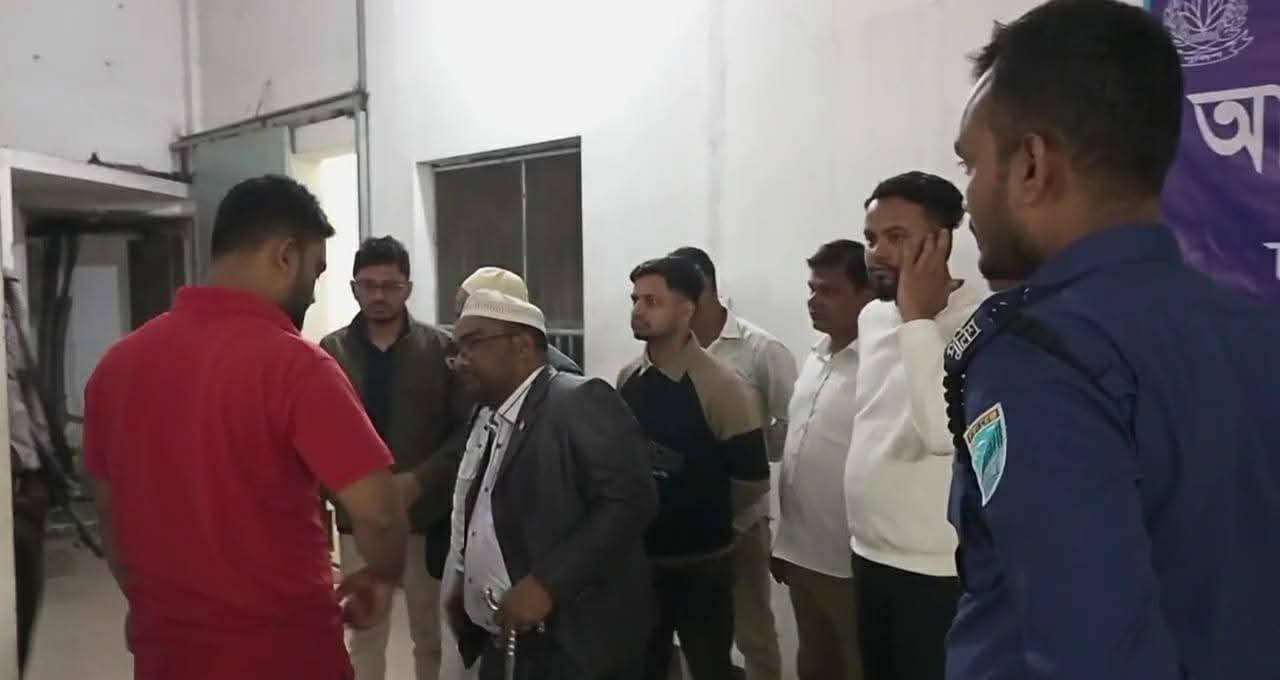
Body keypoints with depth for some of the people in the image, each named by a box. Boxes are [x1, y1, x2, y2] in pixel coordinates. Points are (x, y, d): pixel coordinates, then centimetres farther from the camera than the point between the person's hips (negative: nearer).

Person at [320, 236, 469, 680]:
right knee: (365, 633, 13)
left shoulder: (440, 348, -1)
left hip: (427, 513, -1)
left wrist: (421, 479, -16)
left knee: (431, 631, 12)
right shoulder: (331, 351, 3)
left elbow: (468, 427, -5)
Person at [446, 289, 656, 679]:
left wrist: (547, 583, -23)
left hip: (570, 647, -7)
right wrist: (468, 588, 6)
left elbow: (630, 501, -21)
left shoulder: (581, 400, -12)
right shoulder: (492, 421, 13)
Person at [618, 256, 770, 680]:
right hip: (639, 557, 5)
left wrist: (705, 517, 0)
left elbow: (752, 480, -14)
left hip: (701, 563, -5)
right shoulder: (628, 380, 0)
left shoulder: (721, 387, -17)